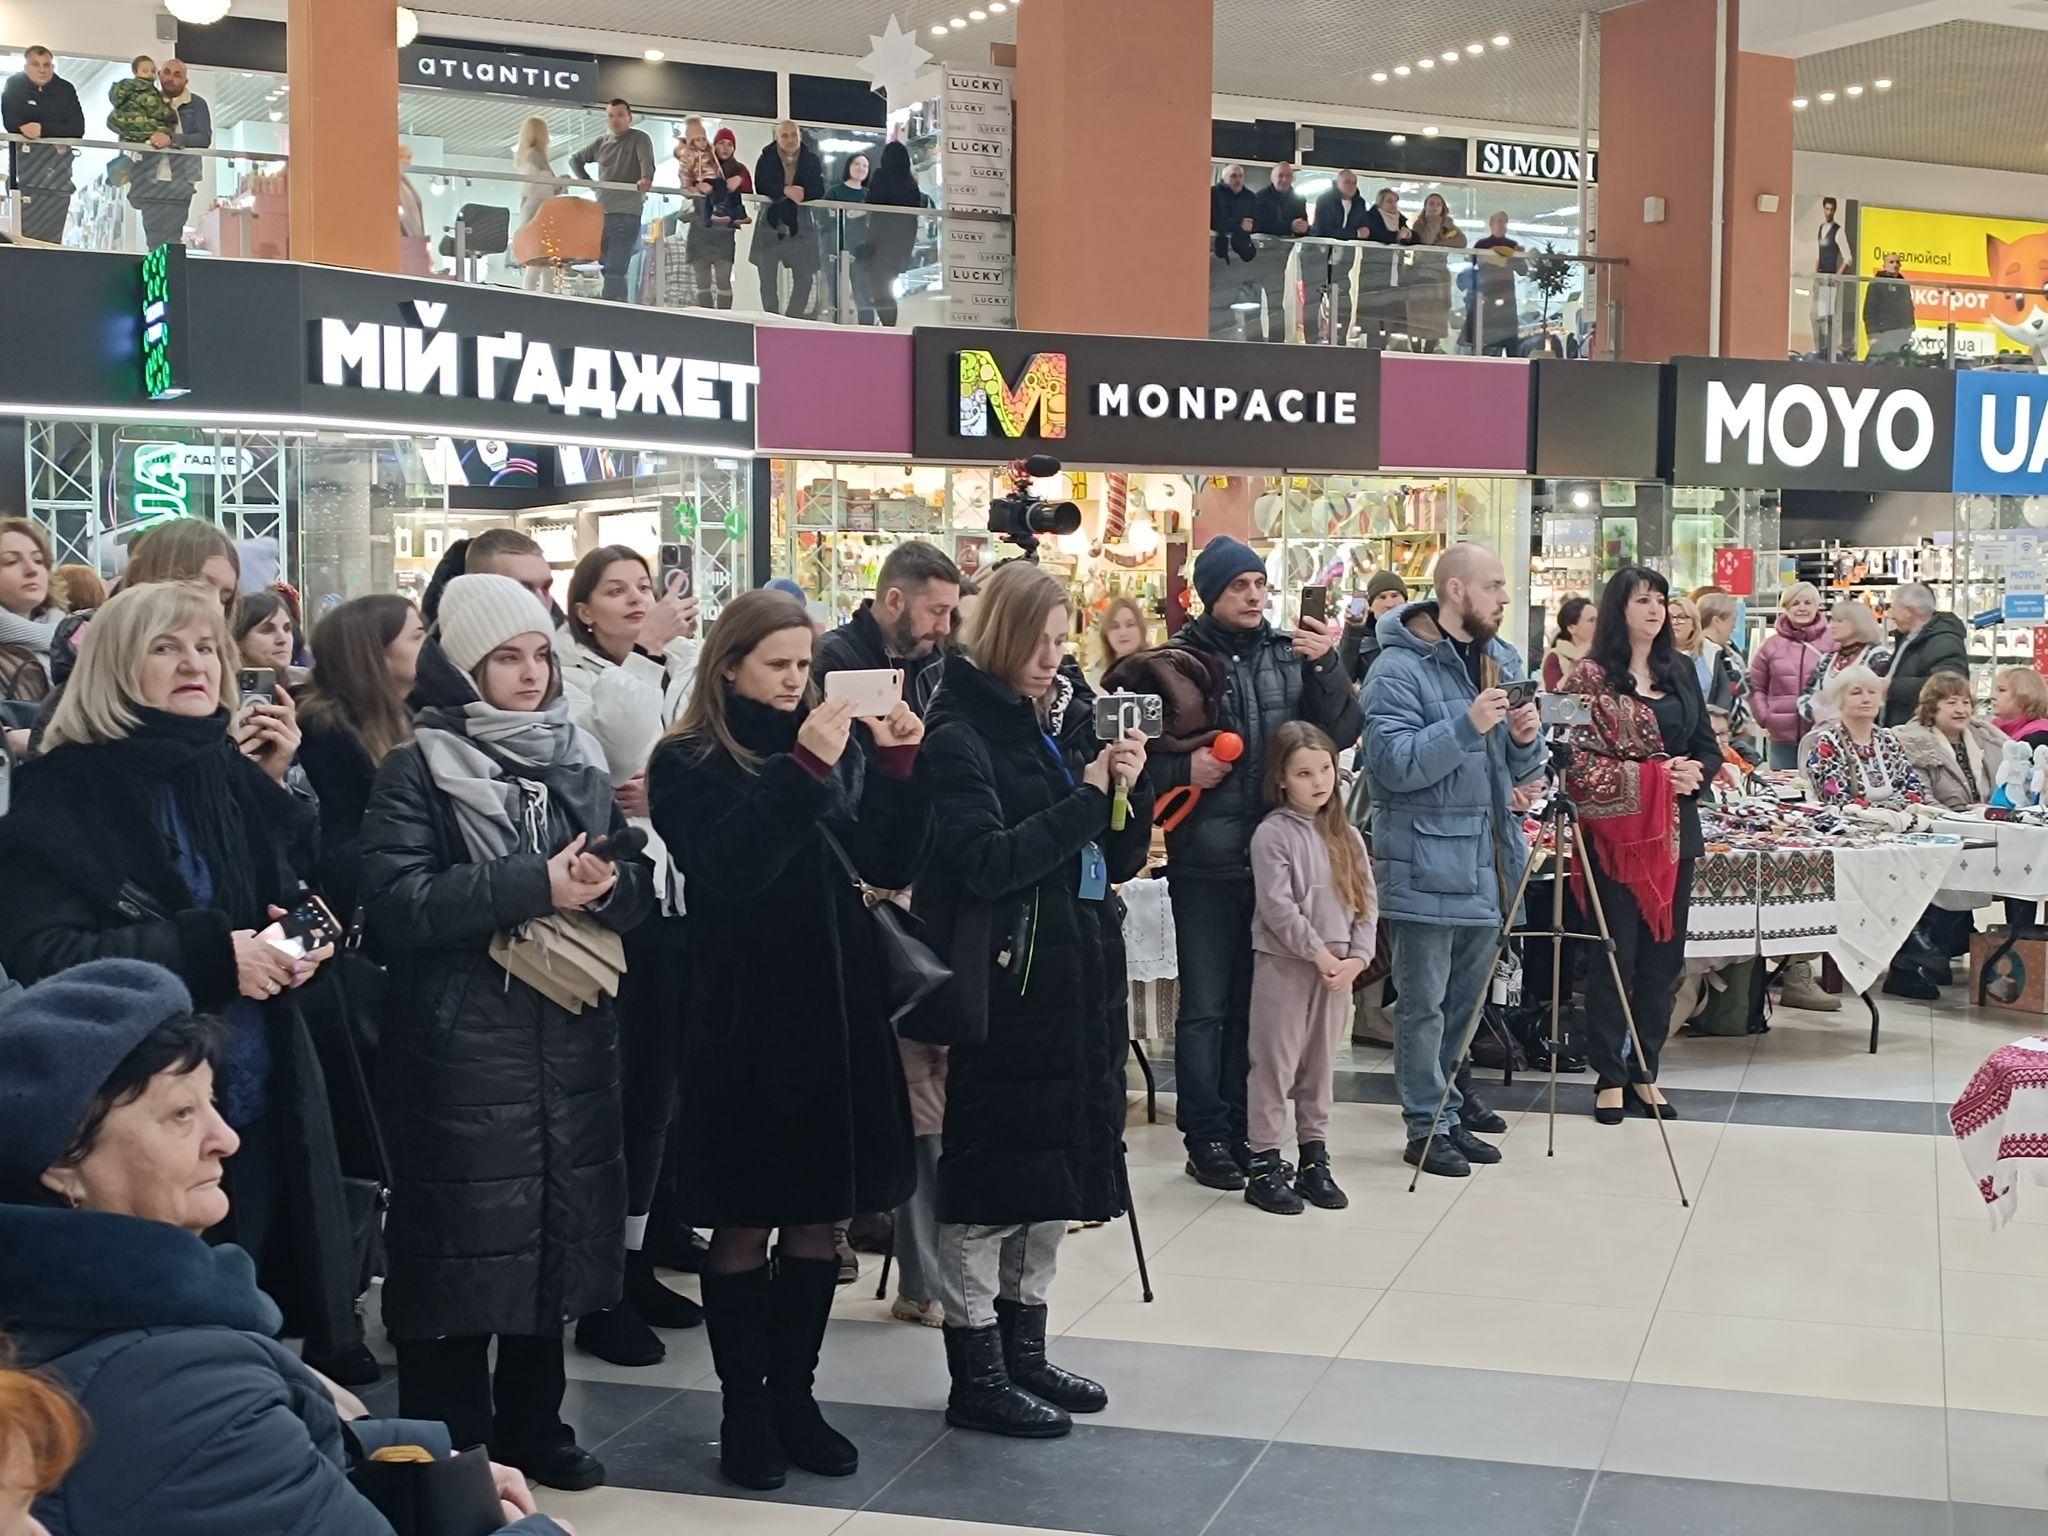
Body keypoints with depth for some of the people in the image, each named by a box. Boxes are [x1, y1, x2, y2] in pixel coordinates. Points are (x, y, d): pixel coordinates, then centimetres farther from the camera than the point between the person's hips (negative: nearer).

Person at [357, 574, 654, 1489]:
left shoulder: (578, 762, 12)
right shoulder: (419, 769, -5)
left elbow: (635, 885, 14)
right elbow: (394, 899, -17)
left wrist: (612, 884, -10)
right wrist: (533, 885, -20)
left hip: (572, 1037, 6)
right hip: (461, 1043, -6)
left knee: (557, 1232, 12)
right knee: (462, 1247, -1)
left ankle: (533, 1426, 27)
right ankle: (450, 1452, 12)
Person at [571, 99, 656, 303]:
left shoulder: (639, 139, -1)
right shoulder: (601, 142, 16)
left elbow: (647, 162, -20)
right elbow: (575, 159, 29)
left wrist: (646, 179, -42)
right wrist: (588, 182, 14)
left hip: (627, 215, -7)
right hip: (601, 213, 7)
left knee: (614, 271, -15)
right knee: (607, 268, 8)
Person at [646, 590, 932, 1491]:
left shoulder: (833, 748, 10)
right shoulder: (689, 763, -5)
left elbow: (892, 863, 4)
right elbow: (729, 870, -21)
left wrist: (900, 767, -10)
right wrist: (800, 769, -28)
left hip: (835, 1006, 5)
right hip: (744, 1015, -5)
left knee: (818, 1220, 11)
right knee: (744, 1225, 4)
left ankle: (793, 1393, 23)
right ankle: (743, 1408, 16)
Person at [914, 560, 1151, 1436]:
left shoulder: (1069, 722, 11)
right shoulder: (961, 733, -9)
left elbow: (1119, 860, 12)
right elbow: (984, 861, -19)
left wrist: (1130, 788, -6)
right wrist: (1085, 797, -19)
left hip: (1077, 973, 8)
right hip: (1000, 982, -8)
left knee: (1056, 1169, 14)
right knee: (988, 1176, 0)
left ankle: (1023, 1353, 27)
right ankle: (976, 1377, 10)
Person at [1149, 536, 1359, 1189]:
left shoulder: (1291, 652, 5)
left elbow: (1342, 733, -1)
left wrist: (1326, 666, -14)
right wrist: (1183, 769, -18)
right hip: (1205, 864, -4)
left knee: (1253, 1003, 14)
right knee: (1205, 1007, 2)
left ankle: (1240, 1128, 24)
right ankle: (1206, 1137, 11)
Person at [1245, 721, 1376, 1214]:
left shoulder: (1346, 835, 10)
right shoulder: (1272, 833, -8)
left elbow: (1366, 900, 8)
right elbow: (1277, 906, -15)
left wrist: (1357, 957, -5)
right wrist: (1319, 954, -15)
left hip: (1339, 967, 5)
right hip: (1283, 964, -5)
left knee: (1320, 1066, 12)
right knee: (1275, 1066, -1)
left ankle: (1314, 1161, 20)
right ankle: (1264, 1166, 5)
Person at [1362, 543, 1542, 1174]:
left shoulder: (1502, 662, 12)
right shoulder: (1400, 668, -12)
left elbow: (1523, 770, 17)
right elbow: (1392, 764, -21)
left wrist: (1527, 738, -6)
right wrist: (1467, 725, -27)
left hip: (1489, 861, 8)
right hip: (1426, 863, -8)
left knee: (1466, 997, 18)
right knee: (1425, 1003, -1)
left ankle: (1447, 1103, 32)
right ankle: (1428, 1126, 6)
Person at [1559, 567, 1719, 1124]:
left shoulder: (1680, 671, 13)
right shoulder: (1592, 677, -5)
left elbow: (1709, 746, 14)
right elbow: (1578, 759, -12)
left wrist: (1695, 770, -8)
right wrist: (1652, 775, -16)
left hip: (1674, 829, 5)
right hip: (1615, 830, -5)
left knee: (1663, 954, 8)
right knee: (1616, 956, -1)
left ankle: (1644, 1072, 19)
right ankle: (1610, 1077, 10)